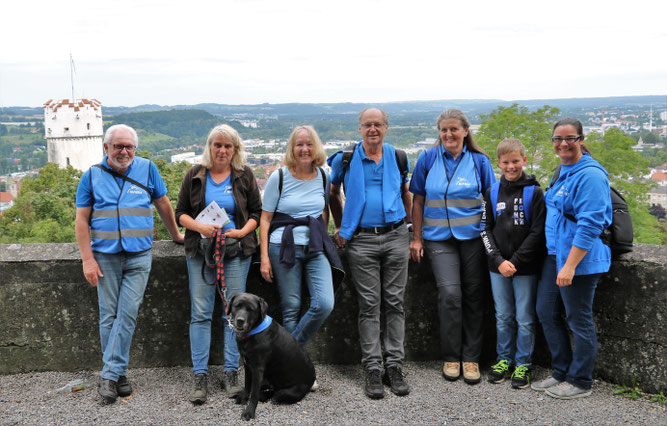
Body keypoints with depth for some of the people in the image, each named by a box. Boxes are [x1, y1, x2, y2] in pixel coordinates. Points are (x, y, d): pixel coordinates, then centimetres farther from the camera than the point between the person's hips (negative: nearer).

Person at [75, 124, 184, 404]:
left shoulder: (147, 169, 6)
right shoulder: (92, 176, 4)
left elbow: (163, 204, 16)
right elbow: (82, 220, 3)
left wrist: (175, 235, 22)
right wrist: (88, 259, -4)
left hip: (139, 256, 0)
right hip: (105, 256, 0)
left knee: (127, 315, -5)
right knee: (109, 316, 3)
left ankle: (110, 374, -1)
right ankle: (118, 373, 13)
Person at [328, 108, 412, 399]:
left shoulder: (397, 157, 8)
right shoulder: (345, 159, 3)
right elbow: (332, 193, 16)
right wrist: (340, 226, 12)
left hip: (395, 237, 2)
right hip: (361, 240, -2)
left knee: (395, 303, 3)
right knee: (369, 305, 0)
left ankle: (394, 366, 10)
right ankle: (373, 369, 6)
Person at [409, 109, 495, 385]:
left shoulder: (479, 160, 3)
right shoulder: (428, 158, 3)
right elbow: (418, 200, 7)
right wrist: (417, 238, 4)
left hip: (473, 237, 1)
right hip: (439, 238, -1)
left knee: (472, 295, 4)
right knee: (450, 293, -13)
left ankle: (471, 358, 16)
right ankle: (451, 357, 3)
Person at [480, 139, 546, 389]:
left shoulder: (534, 192, -5)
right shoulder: (492, 192, 6)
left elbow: (538, 232, -9)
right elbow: (485, 229, 4)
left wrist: (515, 261, -14)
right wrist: (499, 260, -8)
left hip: (526, 267, -3)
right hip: (498, 267, 3)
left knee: (525, 319, 5)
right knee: (503, 317, 13)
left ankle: (523, 364, 18)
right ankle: (504, 359, 27)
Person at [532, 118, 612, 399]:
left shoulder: (590, 175, -16)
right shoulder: (563, 171, 15)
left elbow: (589, 225, -22)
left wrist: (570, 265, -24)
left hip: (580, 259, -10)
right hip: (554, 254, 10)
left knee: (579, 320, 2)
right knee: (546, 313, 13)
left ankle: (580, 382, 17)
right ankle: (561, 372, 28)